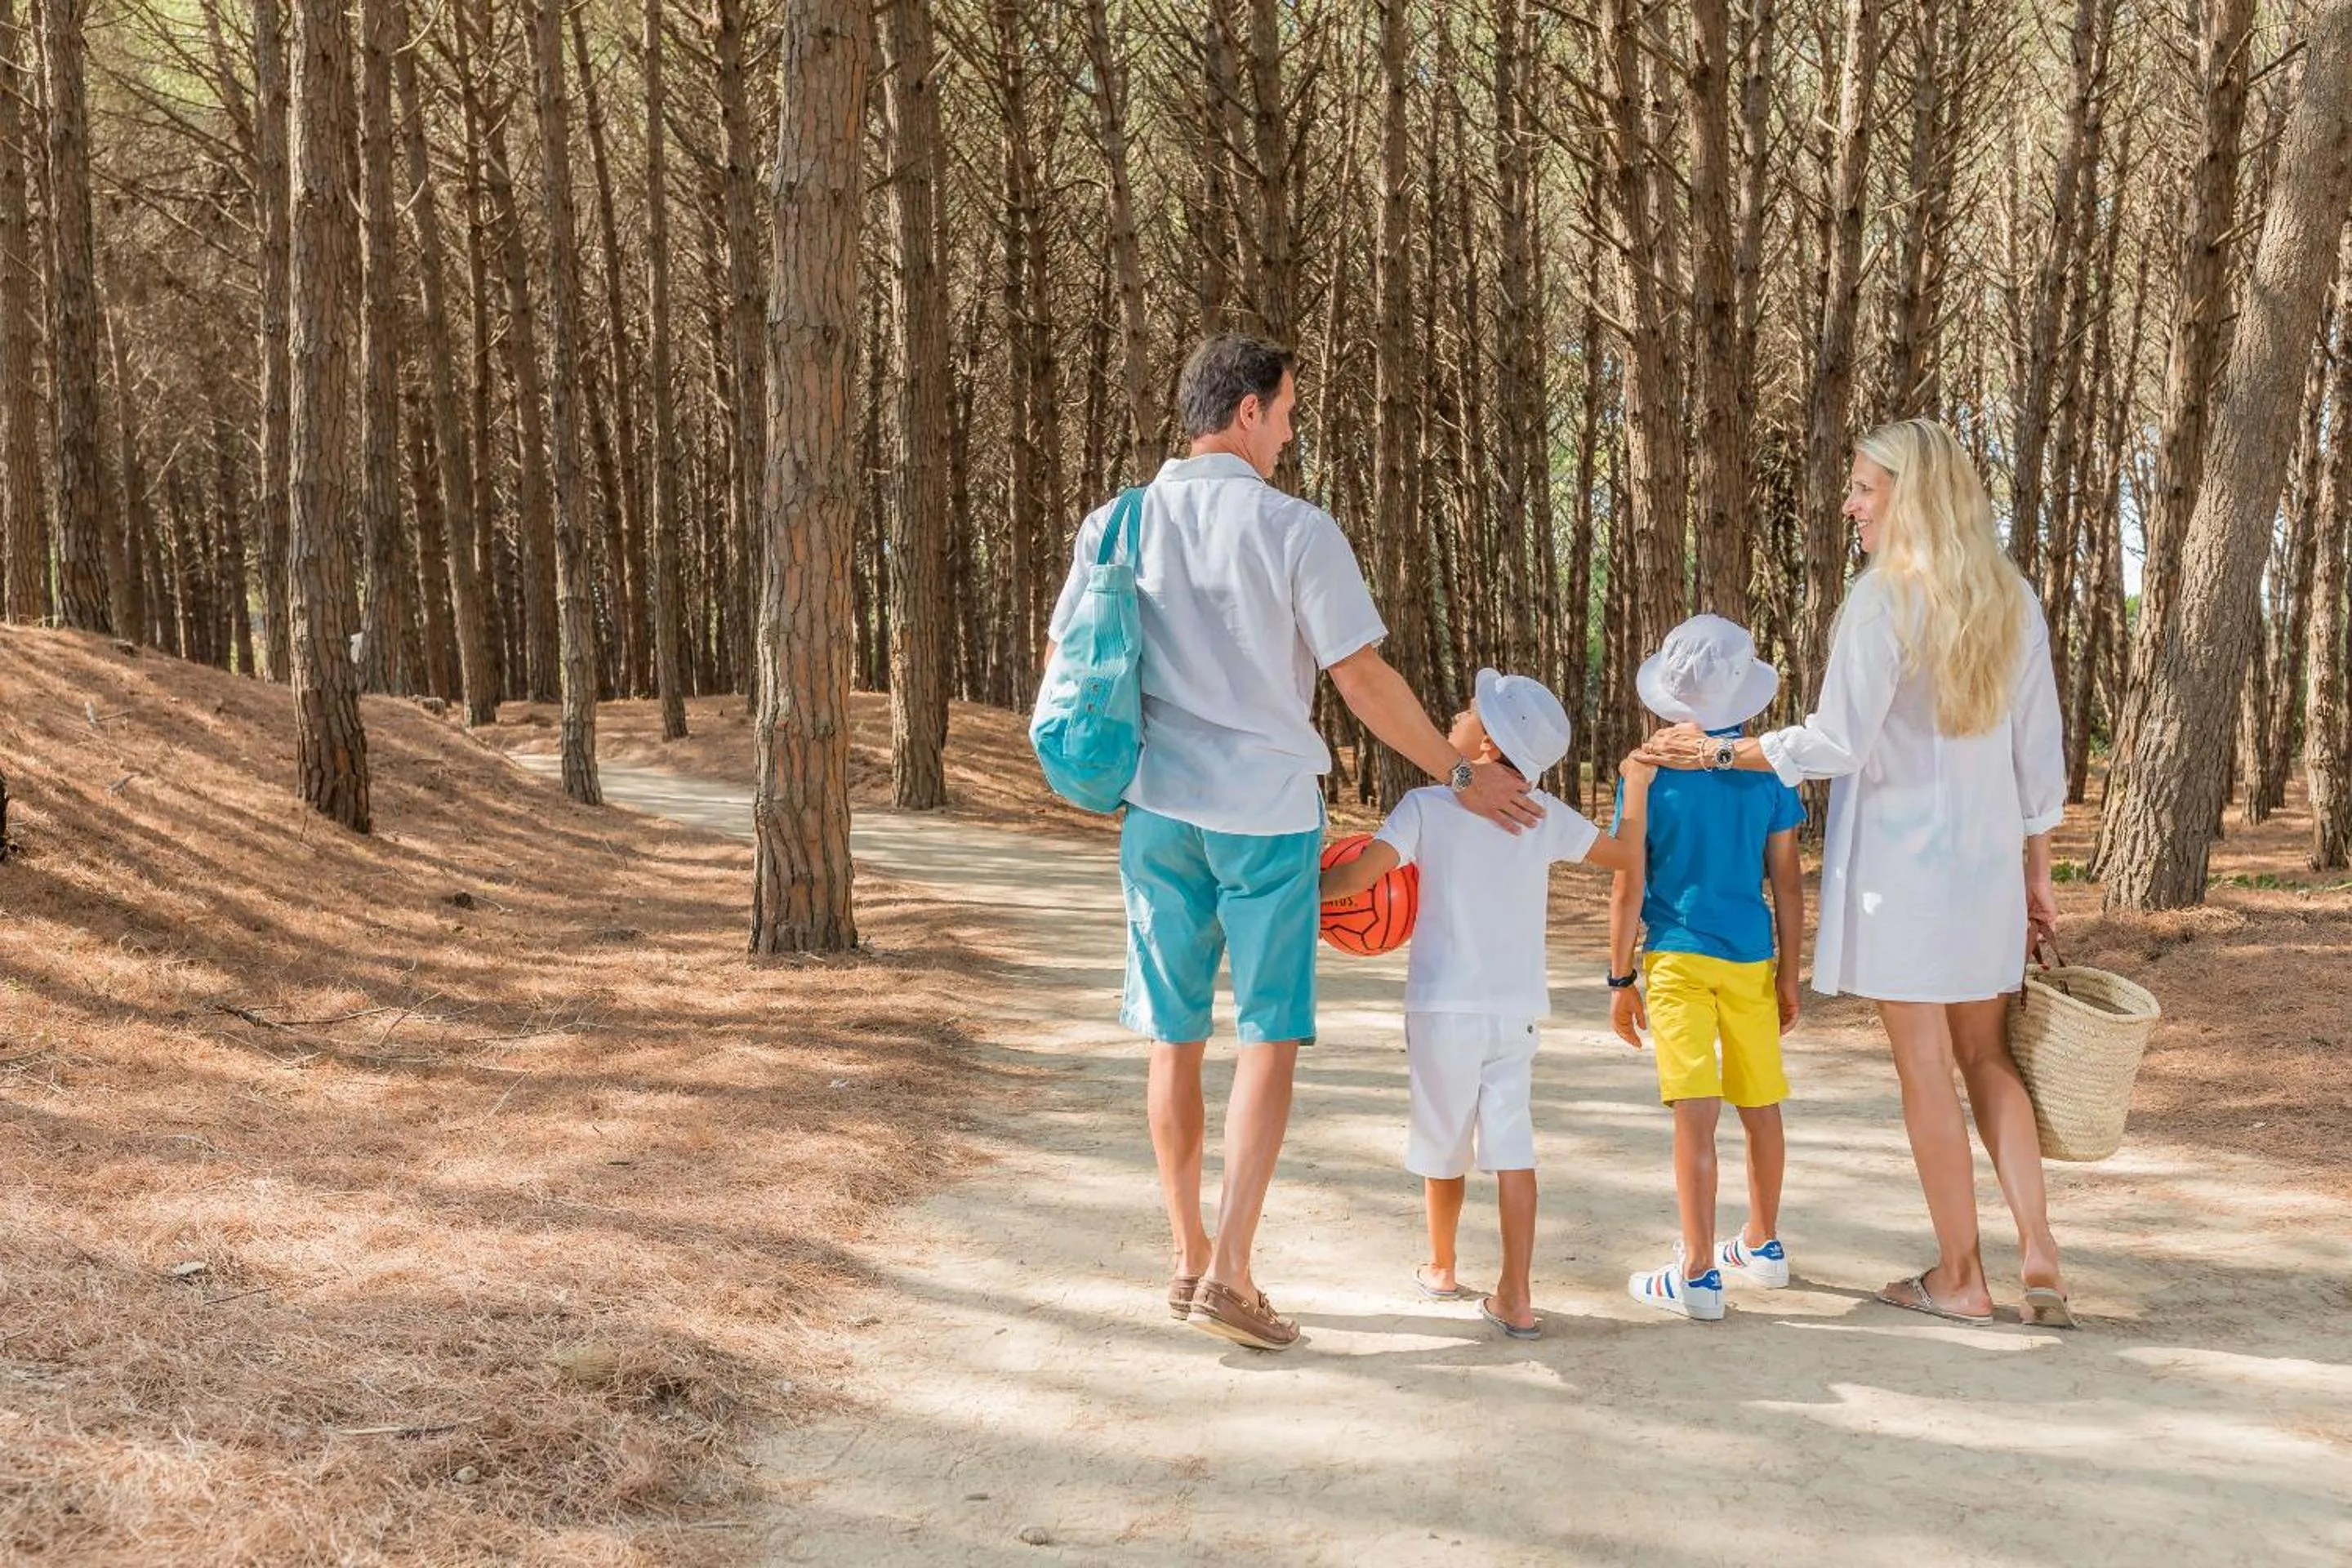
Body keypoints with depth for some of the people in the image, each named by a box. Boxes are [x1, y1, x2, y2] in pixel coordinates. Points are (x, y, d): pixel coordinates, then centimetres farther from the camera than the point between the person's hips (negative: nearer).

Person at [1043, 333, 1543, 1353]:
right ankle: (1229, 1274, -4)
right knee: (1268, 1038, 2)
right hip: (1267, 811, -4)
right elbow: (1365, 683, -9)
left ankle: (1190, 1259, 22)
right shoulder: (1296, 531, -10)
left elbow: (1063, 660, 8)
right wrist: (1461, 777, 1)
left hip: (1158, 809, 4)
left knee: (1174, 1037, 12)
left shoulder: (1116, 525, 3)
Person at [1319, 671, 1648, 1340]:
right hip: (1517, 1010, 3)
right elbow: (1624, 853, 16)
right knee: (1512, 1147, 0)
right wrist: (1637, 786, 28)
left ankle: (1441, 1268, 33)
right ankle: (1515, 1299, -6)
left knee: (1444, 1144, 13)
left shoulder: (1428, 806, -8)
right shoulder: (1545, 815, 3)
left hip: (1444, 1008, -3)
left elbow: (1360, 873, -18)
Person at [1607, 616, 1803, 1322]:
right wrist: (1788, 974, 13)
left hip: (1676, 957, -3)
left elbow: (1629, 889, -5)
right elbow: (1788, 885, 3)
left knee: (1696, 1113, -6)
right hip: (1752, 957, 3)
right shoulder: (1767, 773, 0)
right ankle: (1762, 1246, 33)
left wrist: (1621, 978, 4)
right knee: (1761, 1106, 16)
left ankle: (1699, 1275, -7)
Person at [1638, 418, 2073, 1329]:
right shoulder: (2012, 602, 8)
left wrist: (1717, 752, -7)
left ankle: (1960, 1277, 10)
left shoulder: (1885, 600, -13)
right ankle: (2038, 1254, 7)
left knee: (1924, 1068, 3)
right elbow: (2039, 754, 11)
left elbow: (1836, 743, -16)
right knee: (1987, 1058, 16)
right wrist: (2037, 873, 17)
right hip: (1988, 864, 6)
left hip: (1900, 864, -6)